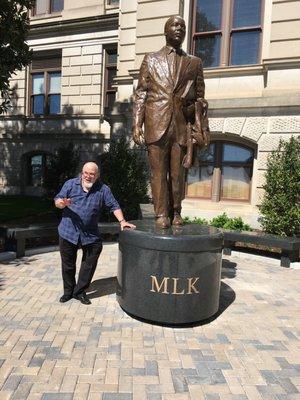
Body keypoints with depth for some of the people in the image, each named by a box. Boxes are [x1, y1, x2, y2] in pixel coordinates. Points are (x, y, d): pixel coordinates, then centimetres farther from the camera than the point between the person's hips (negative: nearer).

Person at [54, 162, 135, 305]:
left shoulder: (103, 189, 2)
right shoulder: (70, 184, 2)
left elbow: (114, 206, 3)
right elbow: (57, 201, 3)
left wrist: (122, 221, -9)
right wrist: (63, 203, -20)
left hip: (90, 235, 0)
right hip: (68, 232, 0)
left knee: (89, 265, 5)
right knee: (68, 265, 12)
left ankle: (79, 291, 25)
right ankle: (68, 291, 32)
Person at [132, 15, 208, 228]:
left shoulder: (195, 63, 18)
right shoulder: (151, 59, 16)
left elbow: (199, 98, 14)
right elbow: (140, 94, 8)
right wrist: (137, 125, -3)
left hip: (182, 125, 1)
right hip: (157, 123, -1)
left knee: (178, 172, 2)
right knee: (159, 171, -2)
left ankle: (176, 212, 14)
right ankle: (161, 214, 6)